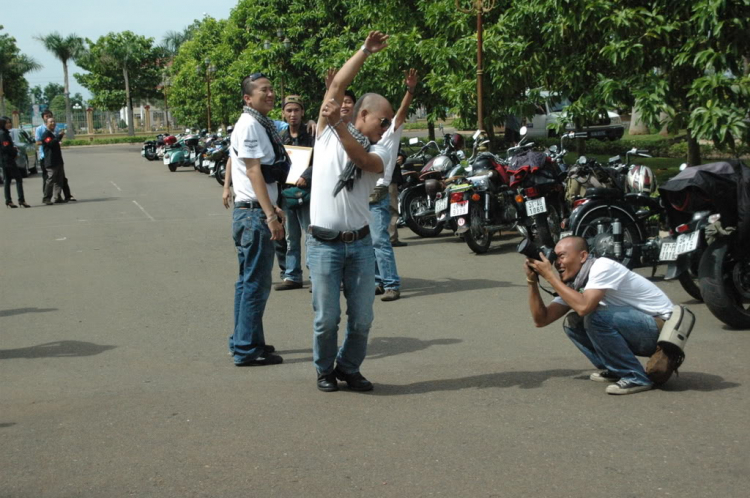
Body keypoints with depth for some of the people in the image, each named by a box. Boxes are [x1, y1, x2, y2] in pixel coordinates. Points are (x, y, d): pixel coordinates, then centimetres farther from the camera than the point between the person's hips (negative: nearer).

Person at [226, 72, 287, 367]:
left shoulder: (260, 125, 17)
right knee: (257, 283, -7)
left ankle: (242, 341, 25)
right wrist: (270, 215, -24)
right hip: (255, 213, -11)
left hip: (252, 212, 11)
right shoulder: (249, 126, -14)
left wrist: (273, 207, 21)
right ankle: (247, 350, -3)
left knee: (248, 280, 16)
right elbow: (254, 172, -20)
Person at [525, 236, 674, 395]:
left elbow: (584, 307, -36)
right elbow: (541, 320, 4)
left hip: (660, 326, -9)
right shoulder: (573, 284, 5)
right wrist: (532, 281, -6)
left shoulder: (602, 266, -20)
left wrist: (549, 276, -26)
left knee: (595, 317, -28)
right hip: (635, 328, 9)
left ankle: (635, 377, -16)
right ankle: (615, 370, 7)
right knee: (572, 323, 1)